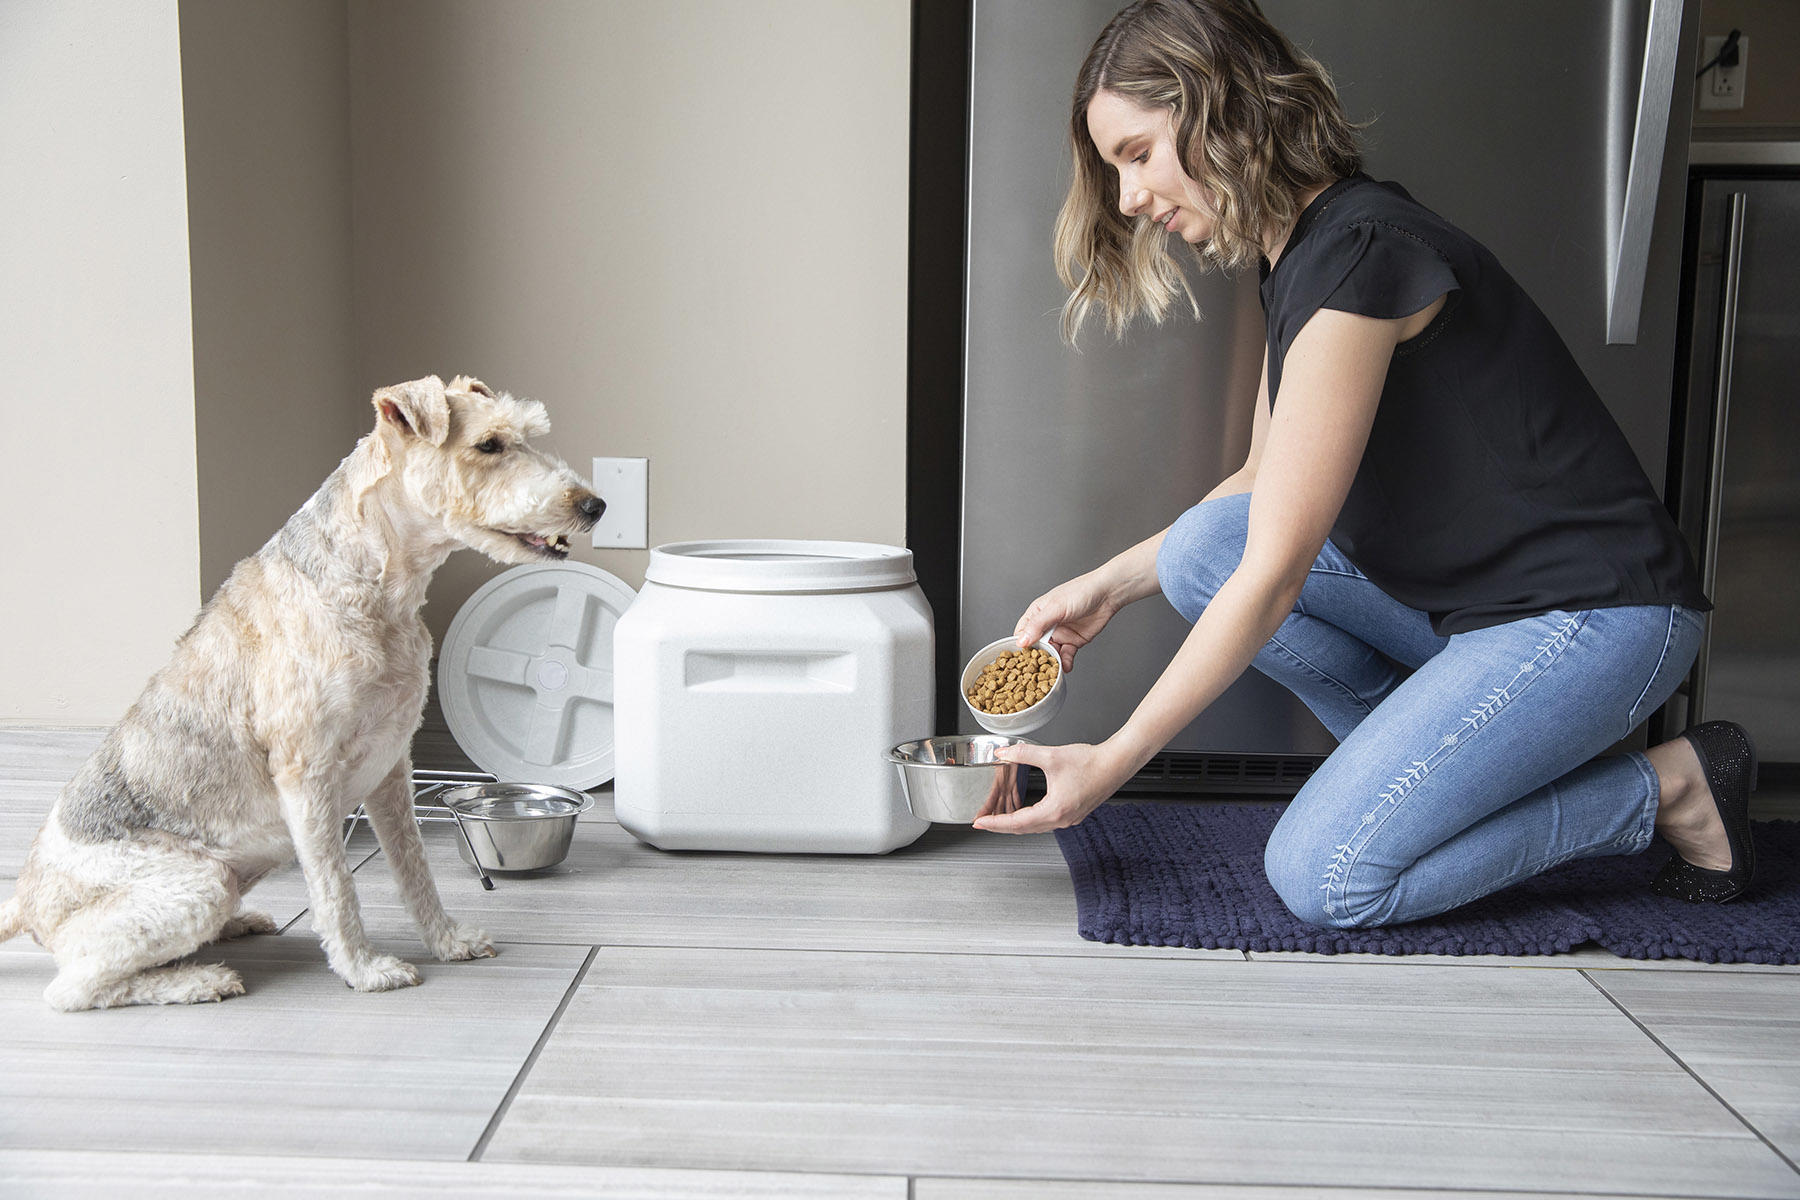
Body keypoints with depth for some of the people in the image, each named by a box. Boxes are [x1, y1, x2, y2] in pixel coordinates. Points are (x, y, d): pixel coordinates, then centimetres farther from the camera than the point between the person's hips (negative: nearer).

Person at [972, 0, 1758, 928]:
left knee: (1323, 876, -16)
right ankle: (1440, 753, 6)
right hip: (1458, 599, 9)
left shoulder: (1354, 253, -23)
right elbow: (1263, 486, 18)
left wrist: (1109, 764, -19)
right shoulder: (1301, 255, 6)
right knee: (1200, 546, -4)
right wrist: (1108, 585, 9)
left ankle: (1670, 788, 1)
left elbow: (1271, 579, -24)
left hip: (1595, 618, -9)